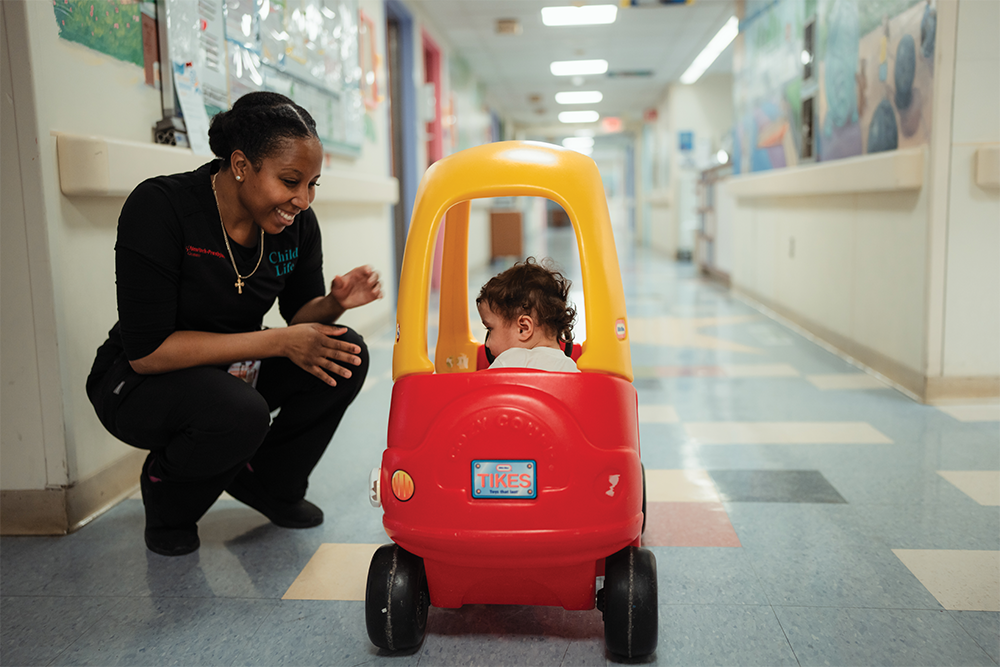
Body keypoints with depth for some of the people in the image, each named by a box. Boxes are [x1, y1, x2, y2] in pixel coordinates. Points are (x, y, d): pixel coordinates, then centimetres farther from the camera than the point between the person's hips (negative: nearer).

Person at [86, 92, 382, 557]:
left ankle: (270, 484, 6)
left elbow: (300, 313, 3)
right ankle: (167, 500, 0)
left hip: (232, 371, 6)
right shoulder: (159, 208, -26)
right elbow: (146, 351, -29)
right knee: (239, 413, -36)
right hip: (140, 385, -5)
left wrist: (335, 302, -23)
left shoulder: (297, 223, -10)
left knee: (346, 355, -17)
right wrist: (277, 343, -33)